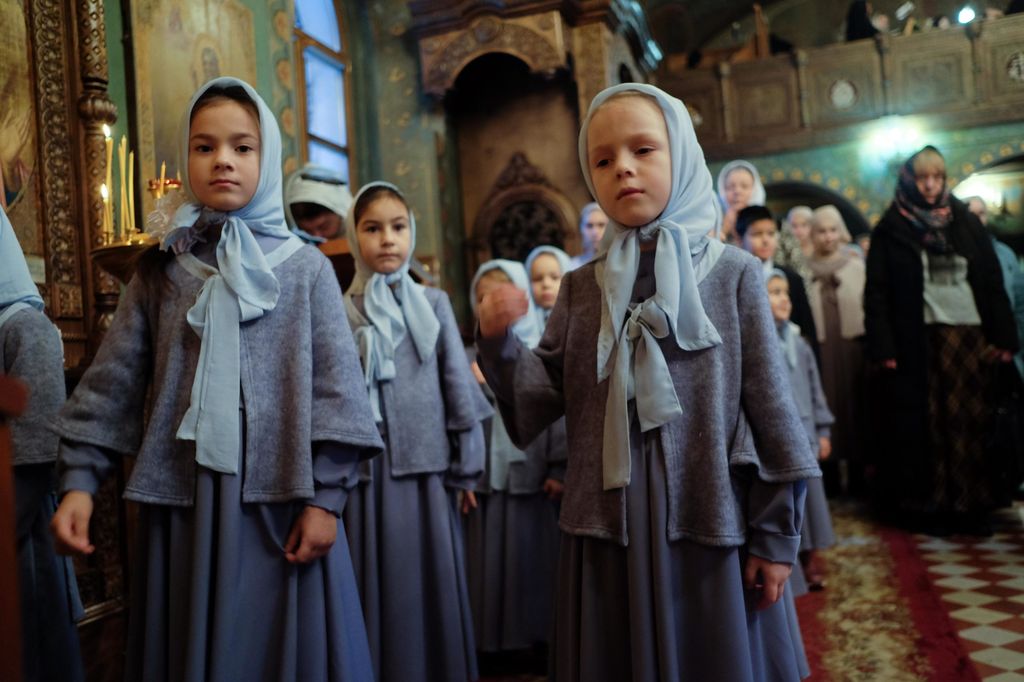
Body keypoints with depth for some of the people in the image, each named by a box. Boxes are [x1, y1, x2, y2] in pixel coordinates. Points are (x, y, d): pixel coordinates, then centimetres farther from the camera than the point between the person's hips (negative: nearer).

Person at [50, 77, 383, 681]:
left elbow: (336, 387, -3)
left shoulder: (307, 267, 2)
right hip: (184, 500, 2)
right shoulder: (161, 269, 8)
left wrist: (326, 497, -9)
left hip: (281, 498, -2)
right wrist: (79, 479, -3)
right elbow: (113, 381, 6)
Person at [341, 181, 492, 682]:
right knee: (379, 590, 6)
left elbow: (459, 388, 6)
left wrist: (466, 466, 4)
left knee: (431, 585, 8)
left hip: (427, 465, 1)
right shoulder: (340, 310, 3)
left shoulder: (434, 303, 6)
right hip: (365, 469, -1)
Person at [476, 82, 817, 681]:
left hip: (711, 526, -2)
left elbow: (770, 404, -2)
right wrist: (500, 342, -16)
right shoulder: (581, 288, 5)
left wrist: (776, 533, -2)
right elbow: (542, 402, 2)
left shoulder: (735, 273, -2)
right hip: (609, 528, 2)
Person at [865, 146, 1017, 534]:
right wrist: (883, 348, -11)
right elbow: (876, 294, -2)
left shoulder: (965, 222, 13)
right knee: (927, 425, 1)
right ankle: (932, 506, 9)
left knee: (973, 420, 1)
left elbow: (993, 282, 10)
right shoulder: (889, 231, 4)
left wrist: (1004, 336, 2)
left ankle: (972, 504, 10)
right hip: (918, 342, -2)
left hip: (971, 335, 3)